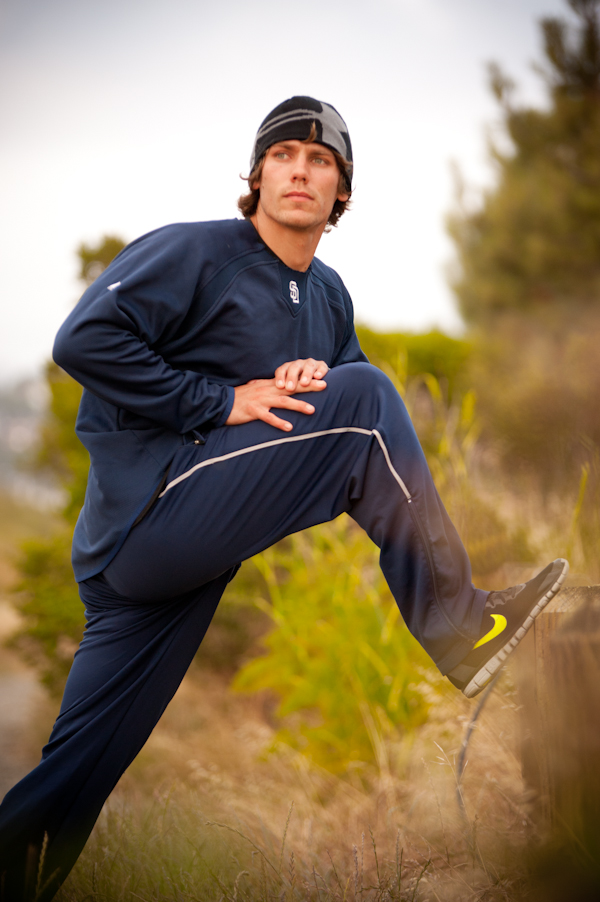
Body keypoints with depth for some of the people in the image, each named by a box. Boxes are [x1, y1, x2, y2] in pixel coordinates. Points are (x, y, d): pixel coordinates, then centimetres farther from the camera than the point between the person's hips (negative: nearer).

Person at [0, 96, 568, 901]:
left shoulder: (328, 295, 19)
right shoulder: (193, 253, -3)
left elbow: (354, 390, 22)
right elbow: (85, 339, -13)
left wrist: (317, 377, -2)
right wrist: (221, 401, -16)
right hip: (147, 510, -8)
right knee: (362, 399, -17)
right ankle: (456, 627, -16)